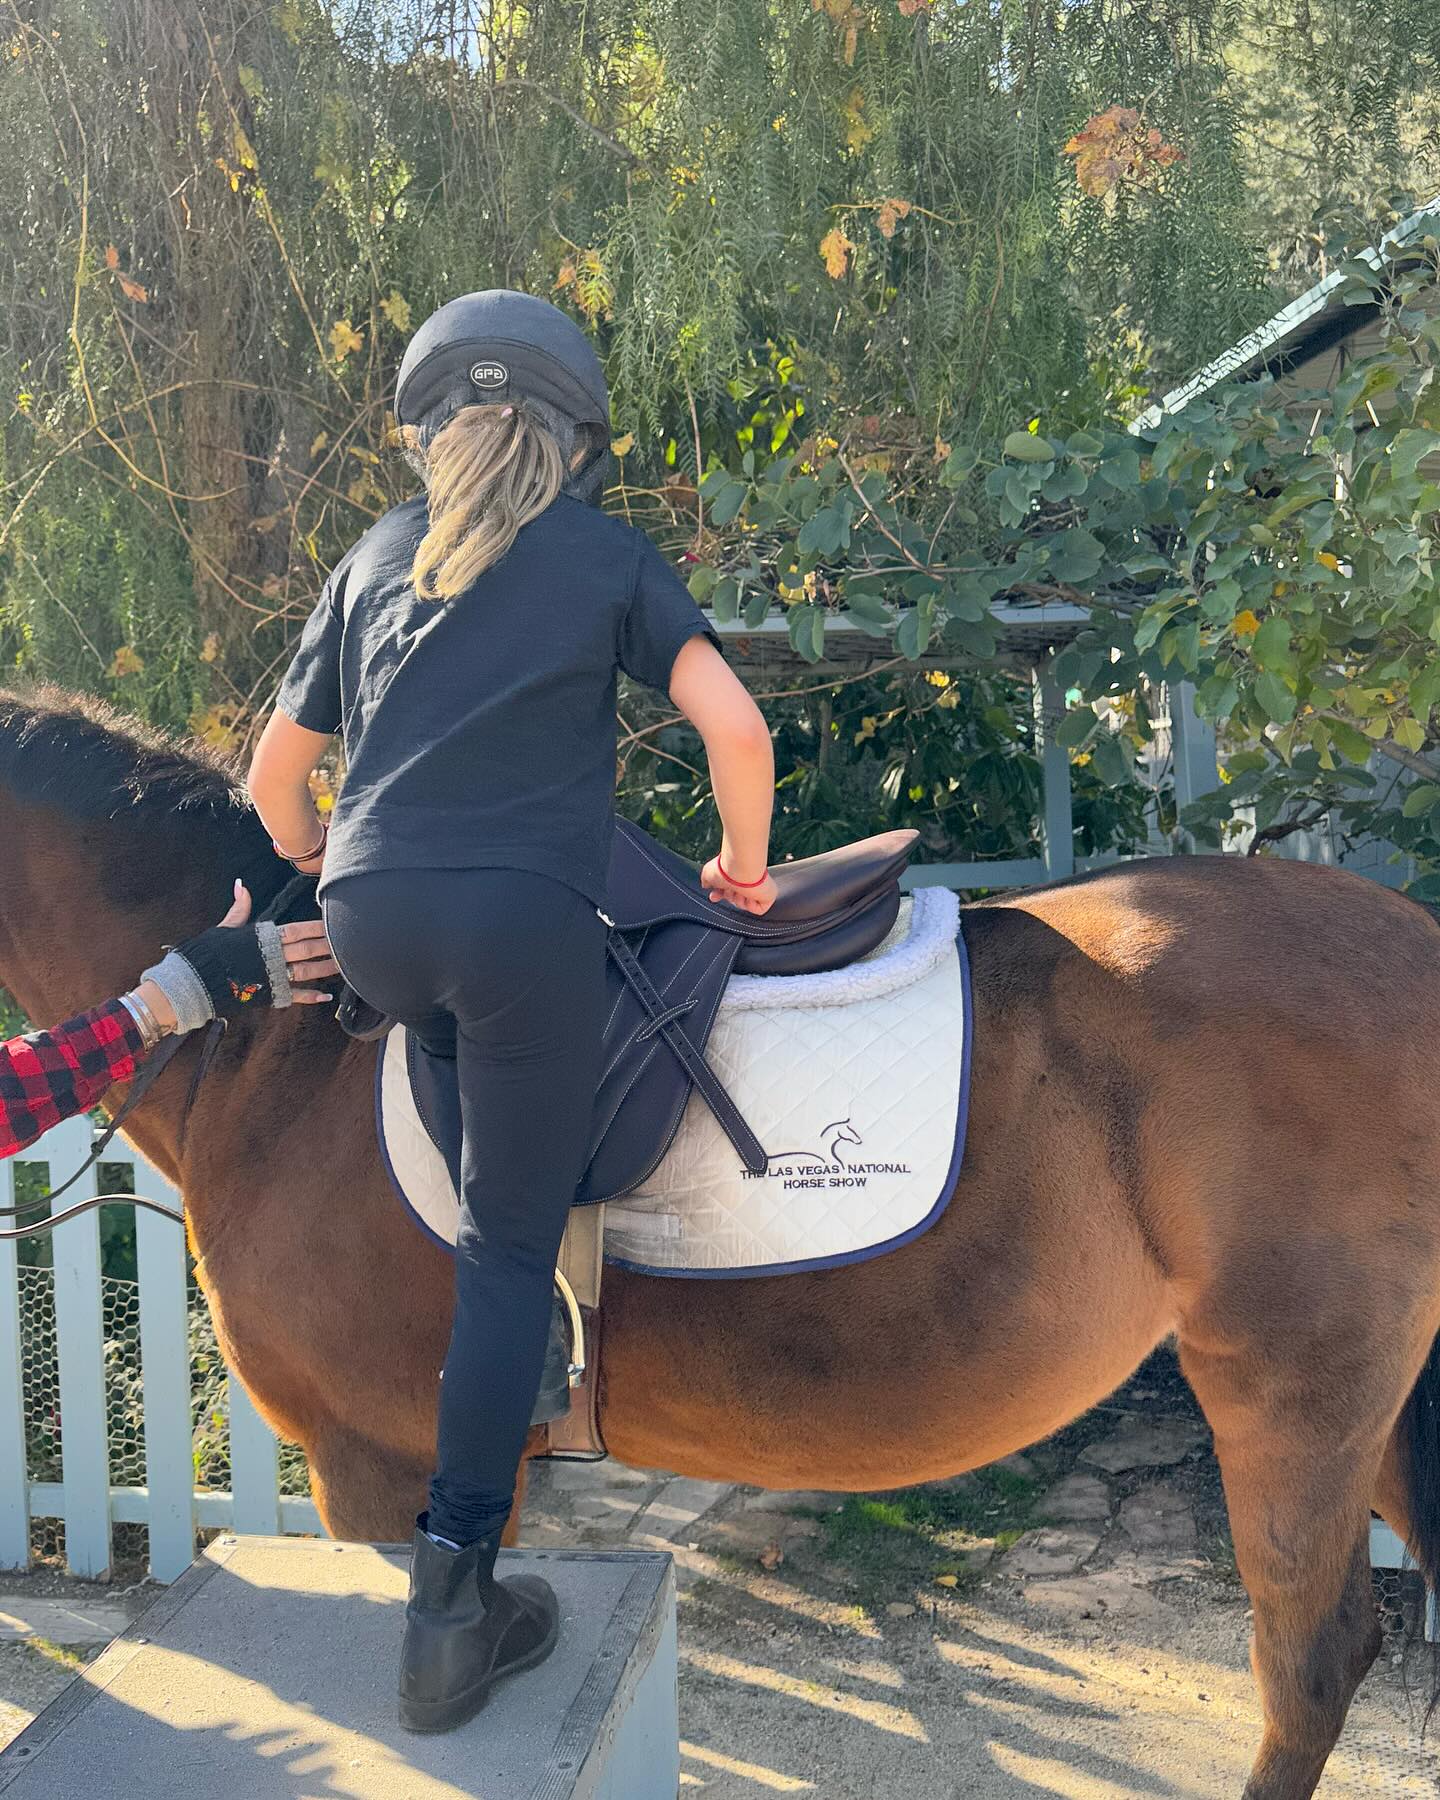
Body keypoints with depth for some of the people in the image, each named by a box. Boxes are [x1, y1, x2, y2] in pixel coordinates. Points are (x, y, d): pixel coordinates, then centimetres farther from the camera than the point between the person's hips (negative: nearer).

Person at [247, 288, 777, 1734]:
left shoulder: (374, 557, 21)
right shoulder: (610, 551, 12)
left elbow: (274, 775, 23)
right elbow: (735, 725, -2)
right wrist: (744, 864, 14)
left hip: (368, 923, 4)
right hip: (526, 914, -3)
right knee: (508, 1245, 4)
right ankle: (453, 1590, 4)